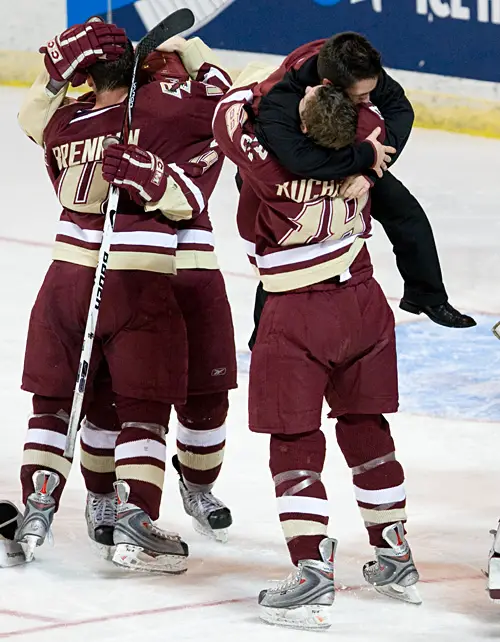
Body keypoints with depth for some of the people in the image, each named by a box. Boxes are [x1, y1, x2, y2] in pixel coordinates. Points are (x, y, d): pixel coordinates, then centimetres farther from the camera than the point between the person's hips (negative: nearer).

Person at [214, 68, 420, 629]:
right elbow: (372, 112, 14)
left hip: (297, 318, -6)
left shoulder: (274, 168, -23)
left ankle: (312, 576, -8)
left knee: (295, 445, 0)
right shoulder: (364, 145, -10)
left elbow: (230, 114, -6)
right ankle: (395, 560, 29)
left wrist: (261, 85, 9)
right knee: (365, 429, 19)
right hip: (363, 304, 6)